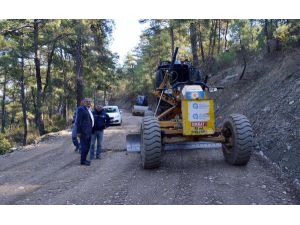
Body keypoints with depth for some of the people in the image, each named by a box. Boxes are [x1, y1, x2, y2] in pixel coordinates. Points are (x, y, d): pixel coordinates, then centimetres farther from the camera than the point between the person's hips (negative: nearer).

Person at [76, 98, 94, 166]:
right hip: (84, 131, -9)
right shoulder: (81, 109, -10)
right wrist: (78, 132, -16)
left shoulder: (89, 110, 17)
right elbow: (79, 121, -13)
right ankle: (82, 161, 3)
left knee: (87, 146, 13)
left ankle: (84, 159, 23)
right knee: (84, 146, -5)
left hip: (89, 131, 9)